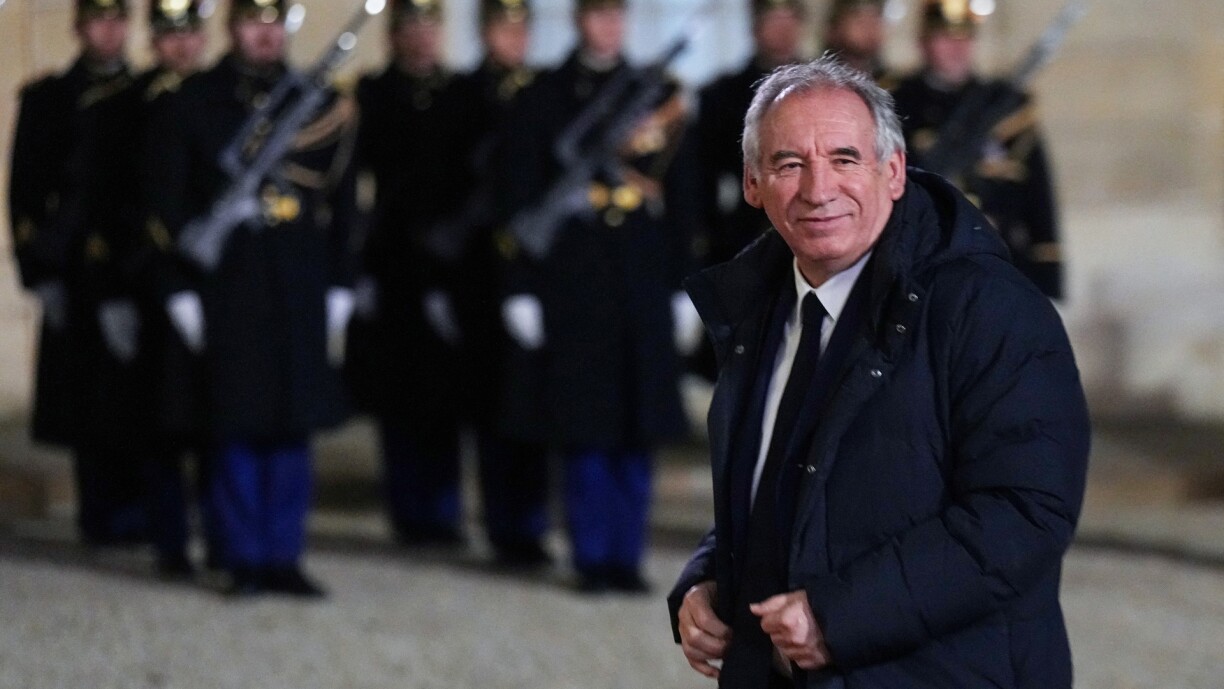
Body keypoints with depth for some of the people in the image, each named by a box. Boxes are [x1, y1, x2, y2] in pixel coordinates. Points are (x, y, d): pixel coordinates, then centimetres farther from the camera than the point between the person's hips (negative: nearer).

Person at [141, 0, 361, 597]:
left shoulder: (321, 105, 9)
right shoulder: (188, 106, 2)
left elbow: (342, 203, 11)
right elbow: (166, 205, 1)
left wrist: (339, 286, 7)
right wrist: (178, 289, -5)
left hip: (301, 288, 2)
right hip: (225, 288, -2)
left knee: (292, 428, 3)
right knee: (234, 429, 0)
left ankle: (284, 557, 10)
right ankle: (245, 559, 7)